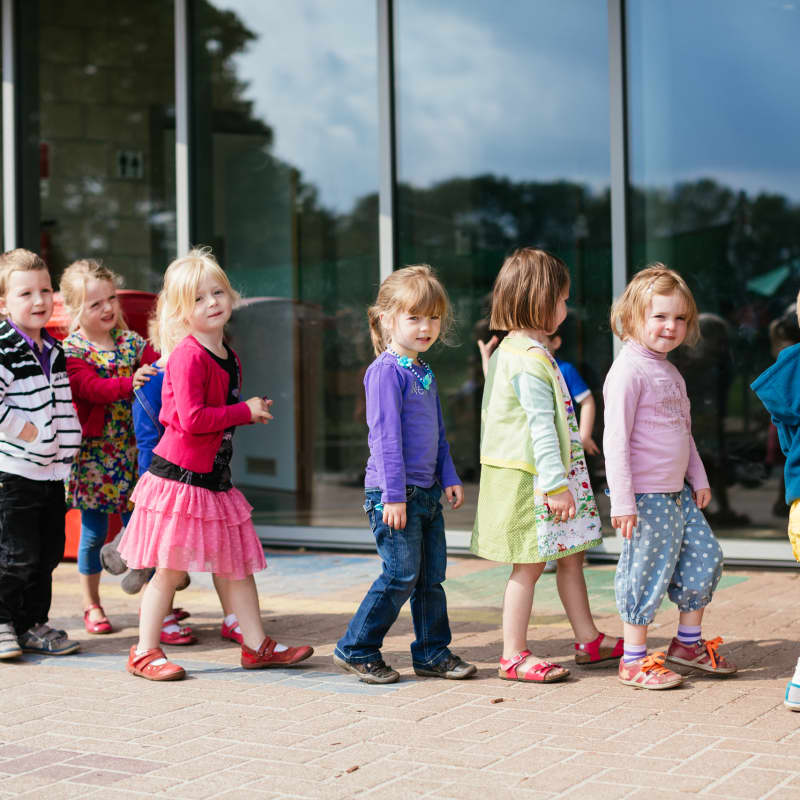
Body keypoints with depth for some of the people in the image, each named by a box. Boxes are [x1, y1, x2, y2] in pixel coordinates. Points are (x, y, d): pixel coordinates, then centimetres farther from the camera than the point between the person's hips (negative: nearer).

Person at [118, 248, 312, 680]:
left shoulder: (228, 356, 12)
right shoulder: (188, 355, -17)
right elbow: (192, 420, -24)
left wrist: (253, 411, 7)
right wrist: (246, 411, -16)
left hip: (214, 476, 9)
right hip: (180, 477, -8)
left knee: (239, 561, 12)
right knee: (170, 569, 0)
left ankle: (256, 644, 22)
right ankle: (145, 652, 13)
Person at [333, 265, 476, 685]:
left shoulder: (423, 371, 14)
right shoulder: (386, 371, -13)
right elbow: (386, 436, -17)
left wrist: (449, 477, 16)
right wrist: (393, 494, -19)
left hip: (426, 491, 8)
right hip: (395, 492, -8)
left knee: (432, 575, 11)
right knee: (402, 575, -6)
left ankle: (433, 653, 21)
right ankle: (355, 649, 7)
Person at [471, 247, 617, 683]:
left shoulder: (507, 349, 14)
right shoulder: (530, 360, -19)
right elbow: (541, 427, -22)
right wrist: (557, 484, -22)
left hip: (524, 474, 10)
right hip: (530, 478, -10)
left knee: (571, 555, 16)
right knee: (529, 564, -2)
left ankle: (588, 639, 25)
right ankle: (514, 656, 6)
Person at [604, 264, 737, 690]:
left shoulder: (670, 371, 15)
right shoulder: (628, 370, -14)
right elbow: (615, 439, -18)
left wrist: (699, 479, 22)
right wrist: (622, 500, -21)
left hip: (678, 493, 9)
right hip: (645, 495, -9)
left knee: (705, 558, 13)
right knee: (648, 570, -3)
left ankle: (688, 642, 30)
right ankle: (634, 660, 10)